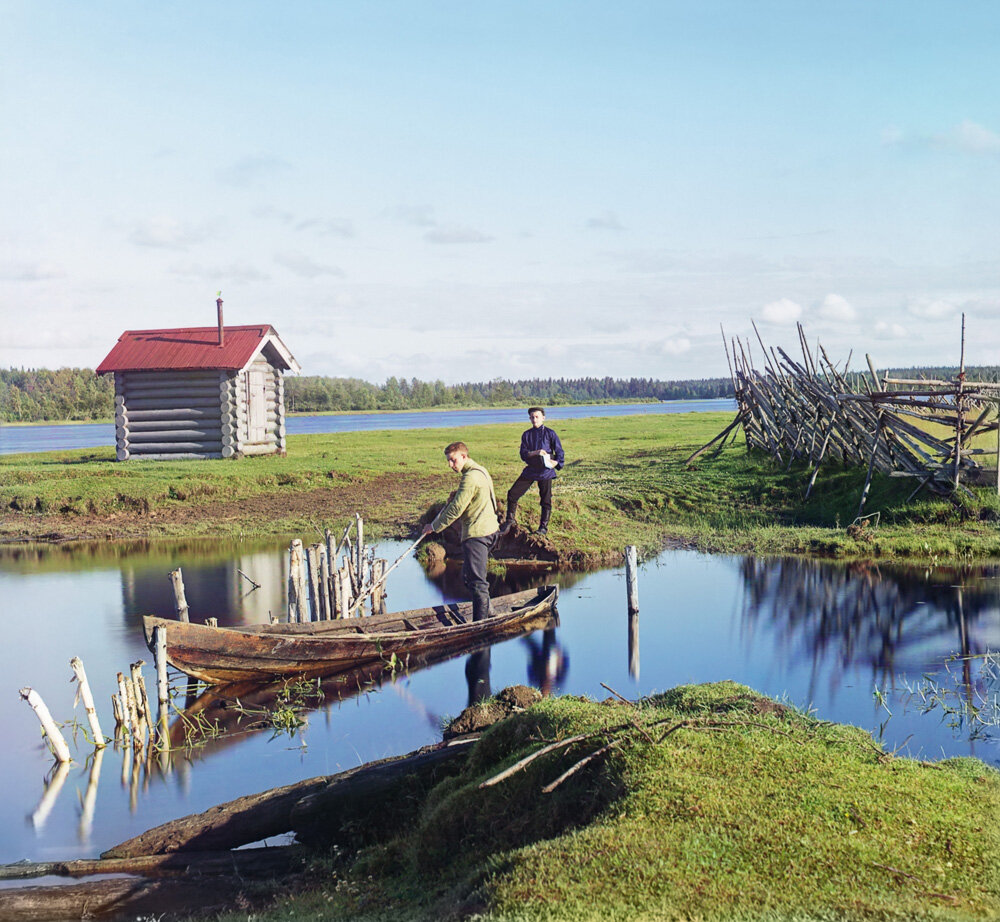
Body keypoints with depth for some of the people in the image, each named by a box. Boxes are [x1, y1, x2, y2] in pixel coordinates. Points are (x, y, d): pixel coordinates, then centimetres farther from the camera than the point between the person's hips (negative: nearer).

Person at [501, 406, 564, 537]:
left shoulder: (550, 433, -1)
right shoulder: (526, 434, 9)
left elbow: (559, 452, -1)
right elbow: (523, 454, 0)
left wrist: (556, 462, -20)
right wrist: (537, 452, -17)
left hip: (545, 471, -4)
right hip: (530, 470, 4)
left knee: (546, 500, 1)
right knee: (512, 494, 0)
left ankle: (543, 527, 14)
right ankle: (509, 523, 14)